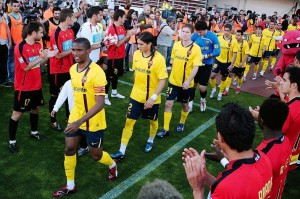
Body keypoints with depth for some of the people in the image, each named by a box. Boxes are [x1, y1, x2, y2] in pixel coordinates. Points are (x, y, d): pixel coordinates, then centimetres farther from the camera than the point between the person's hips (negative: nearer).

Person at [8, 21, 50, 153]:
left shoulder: (38, 45, 4)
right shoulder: (20, 47, -19)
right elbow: (25, 67, -24)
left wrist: (47, 55, -5)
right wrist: (40, 57, -25)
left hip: (36, 85, 8)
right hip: (23, 87, -7)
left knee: (35, 108, 20)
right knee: (17, 113, 2)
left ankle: (34, 132, 40)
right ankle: (12, 141, 14)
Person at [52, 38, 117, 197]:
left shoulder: (97, 72, -25)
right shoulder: (72, 69, -1)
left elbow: (100, 104, -28)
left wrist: (80, 122, -35)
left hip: (93, 122, -6)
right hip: (75, 117, 6)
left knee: (96, 155, 9)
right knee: (69, 149, 9)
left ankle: (112, 166, 43)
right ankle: (70, 186, 27)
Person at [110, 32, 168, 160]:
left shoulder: (159, 59, -20)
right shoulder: (136, 54, -4)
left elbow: (162, 80, -18)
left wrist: (153, 97, -24)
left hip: (151, 98, -3)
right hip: (136, 96, 4)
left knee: (153, 121, 19)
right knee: (129, 122, 3)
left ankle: (150, 141, 47)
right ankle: (122, 151, 12)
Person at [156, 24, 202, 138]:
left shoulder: (196, 48, -14)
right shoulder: (176, 45, -1)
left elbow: (196, 67, -17)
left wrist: (188, 81, -26)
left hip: (186, 83, -3)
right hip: (173, 81, 3)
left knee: (184, 104, 16)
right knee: (168, 104, -2)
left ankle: (182, 123, 40)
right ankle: (165, 129, 7)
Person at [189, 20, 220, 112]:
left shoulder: (213, 36, -14)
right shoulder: (195, 35, -9)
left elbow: (217, 52, -14)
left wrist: (205, 56, -24)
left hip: (207, 65, -2)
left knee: (202, 88, 5)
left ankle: (203, 99, 37)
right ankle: (190, 102, 23)